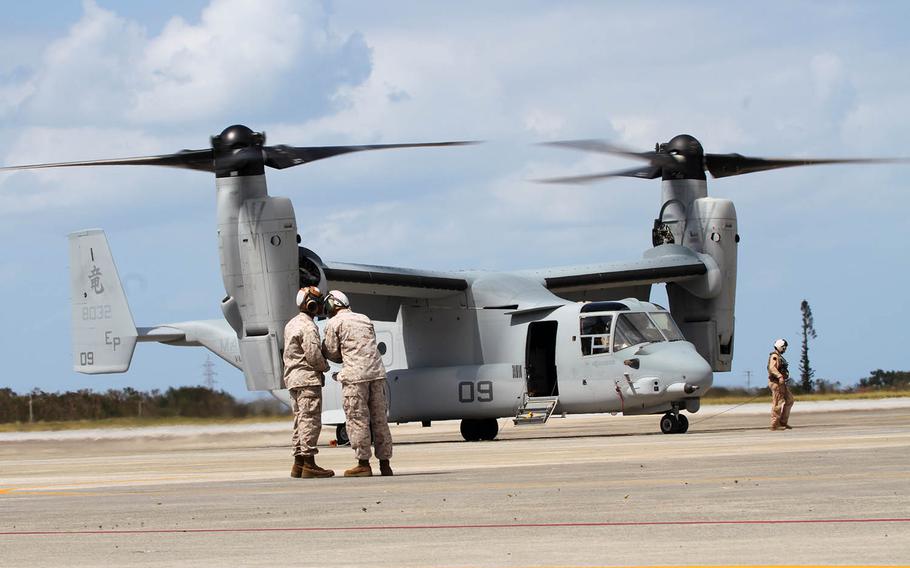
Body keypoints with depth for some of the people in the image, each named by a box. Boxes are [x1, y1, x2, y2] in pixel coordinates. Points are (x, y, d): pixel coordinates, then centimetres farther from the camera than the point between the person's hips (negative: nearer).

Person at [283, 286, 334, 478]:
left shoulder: (292, 324, 17)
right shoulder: (308, 327, -14)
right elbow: (313, 354, -19)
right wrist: (325, 367, 1)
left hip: (293, 378, 10)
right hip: (308, 378, -10)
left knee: (301, 420, 12)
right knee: (310, 421, -9)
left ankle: (298, 463, 12)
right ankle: (309, 464, -12)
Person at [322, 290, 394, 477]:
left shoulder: (334, 323, 3)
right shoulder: (365, 319, 21)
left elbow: (332, 353, 4)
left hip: (355, 375, -6)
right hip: (376, 372, 6)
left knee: (357, 420, -1)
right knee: (379, 419, 7)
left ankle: (363, 464, -3)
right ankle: (385, 464, 8)